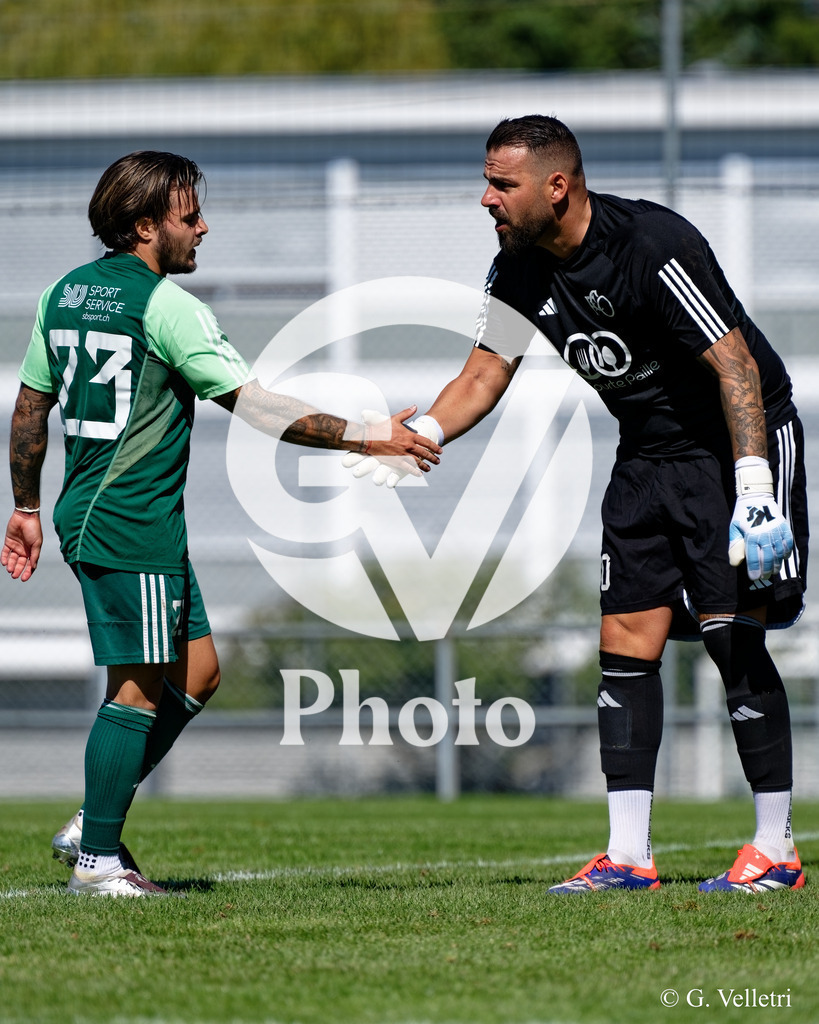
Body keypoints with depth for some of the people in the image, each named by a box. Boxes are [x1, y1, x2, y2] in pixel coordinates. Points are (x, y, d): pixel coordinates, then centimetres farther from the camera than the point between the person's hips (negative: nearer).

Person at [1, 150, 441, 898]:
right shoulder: (164, 305, -14)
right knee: (140, 688, -4)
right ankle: (98, 858, 0)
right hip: (133, 524, -9)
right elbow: (259, 407, -17)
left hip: (88, 512, 9)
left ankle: (94, 822, 15)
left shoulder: (65, 294, 11)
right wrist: (371, 438, -14)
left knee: (197, 673, 13)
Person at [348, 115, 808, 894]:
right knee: (625, 641, 0)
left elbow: (736, 366, -26)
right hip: (648, 456, 8)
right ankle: (627, 857, 1)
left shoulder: (654, 247, -25)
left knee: (731, 634, -12)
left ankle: (775, 850, -4)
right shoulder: (520, 269, -2)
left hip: (736, 442, -7)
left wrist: (754, 493, -32)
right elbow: (484, 374, 7)